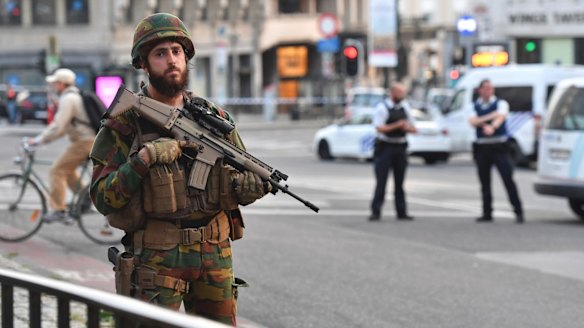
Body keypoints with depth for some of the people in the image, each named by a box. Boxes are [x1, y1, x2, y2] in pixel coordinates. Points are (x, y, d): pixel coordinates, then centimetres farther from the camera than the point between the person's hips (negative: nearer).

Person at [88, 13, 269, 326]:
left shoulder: (214, 118, 8)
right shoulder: (125, 124, -4)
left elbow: (247, 177, 15)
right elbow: (104, 199, -8)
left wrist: (252, 185, -9)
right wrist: (143, 161, -21)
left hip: (215, 256, 4)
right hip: (156, 259, -4)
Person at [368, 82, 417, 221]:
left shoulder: (405, 107, 10)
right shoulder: (382, 107, -8)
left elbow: (413, 129, 16)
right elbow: (379, 128, -16)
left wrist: (408, 128, -7)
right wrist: (397, 125, -21)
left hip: (400, 147, 6)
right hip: (385, 147, -6)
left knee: (399, 182, 10)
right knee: (381, 181, -7)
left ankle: (402, 212, 15)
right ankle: (375, 212, -4)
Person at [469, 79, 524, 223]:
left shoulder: (501, 103, 3)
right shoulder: (475, 106, 12)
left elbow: (500, 117, -18)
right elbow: (473, 122, -6)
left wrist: (492, 127, -38)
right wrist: (489, 117, -18)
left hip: (499, 146, -3)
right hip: (481, 147, 3)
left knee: (508, 179, -9)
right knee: (485, 182, 6)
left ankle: (518, 212, -7)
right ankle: (487, 213, 13)